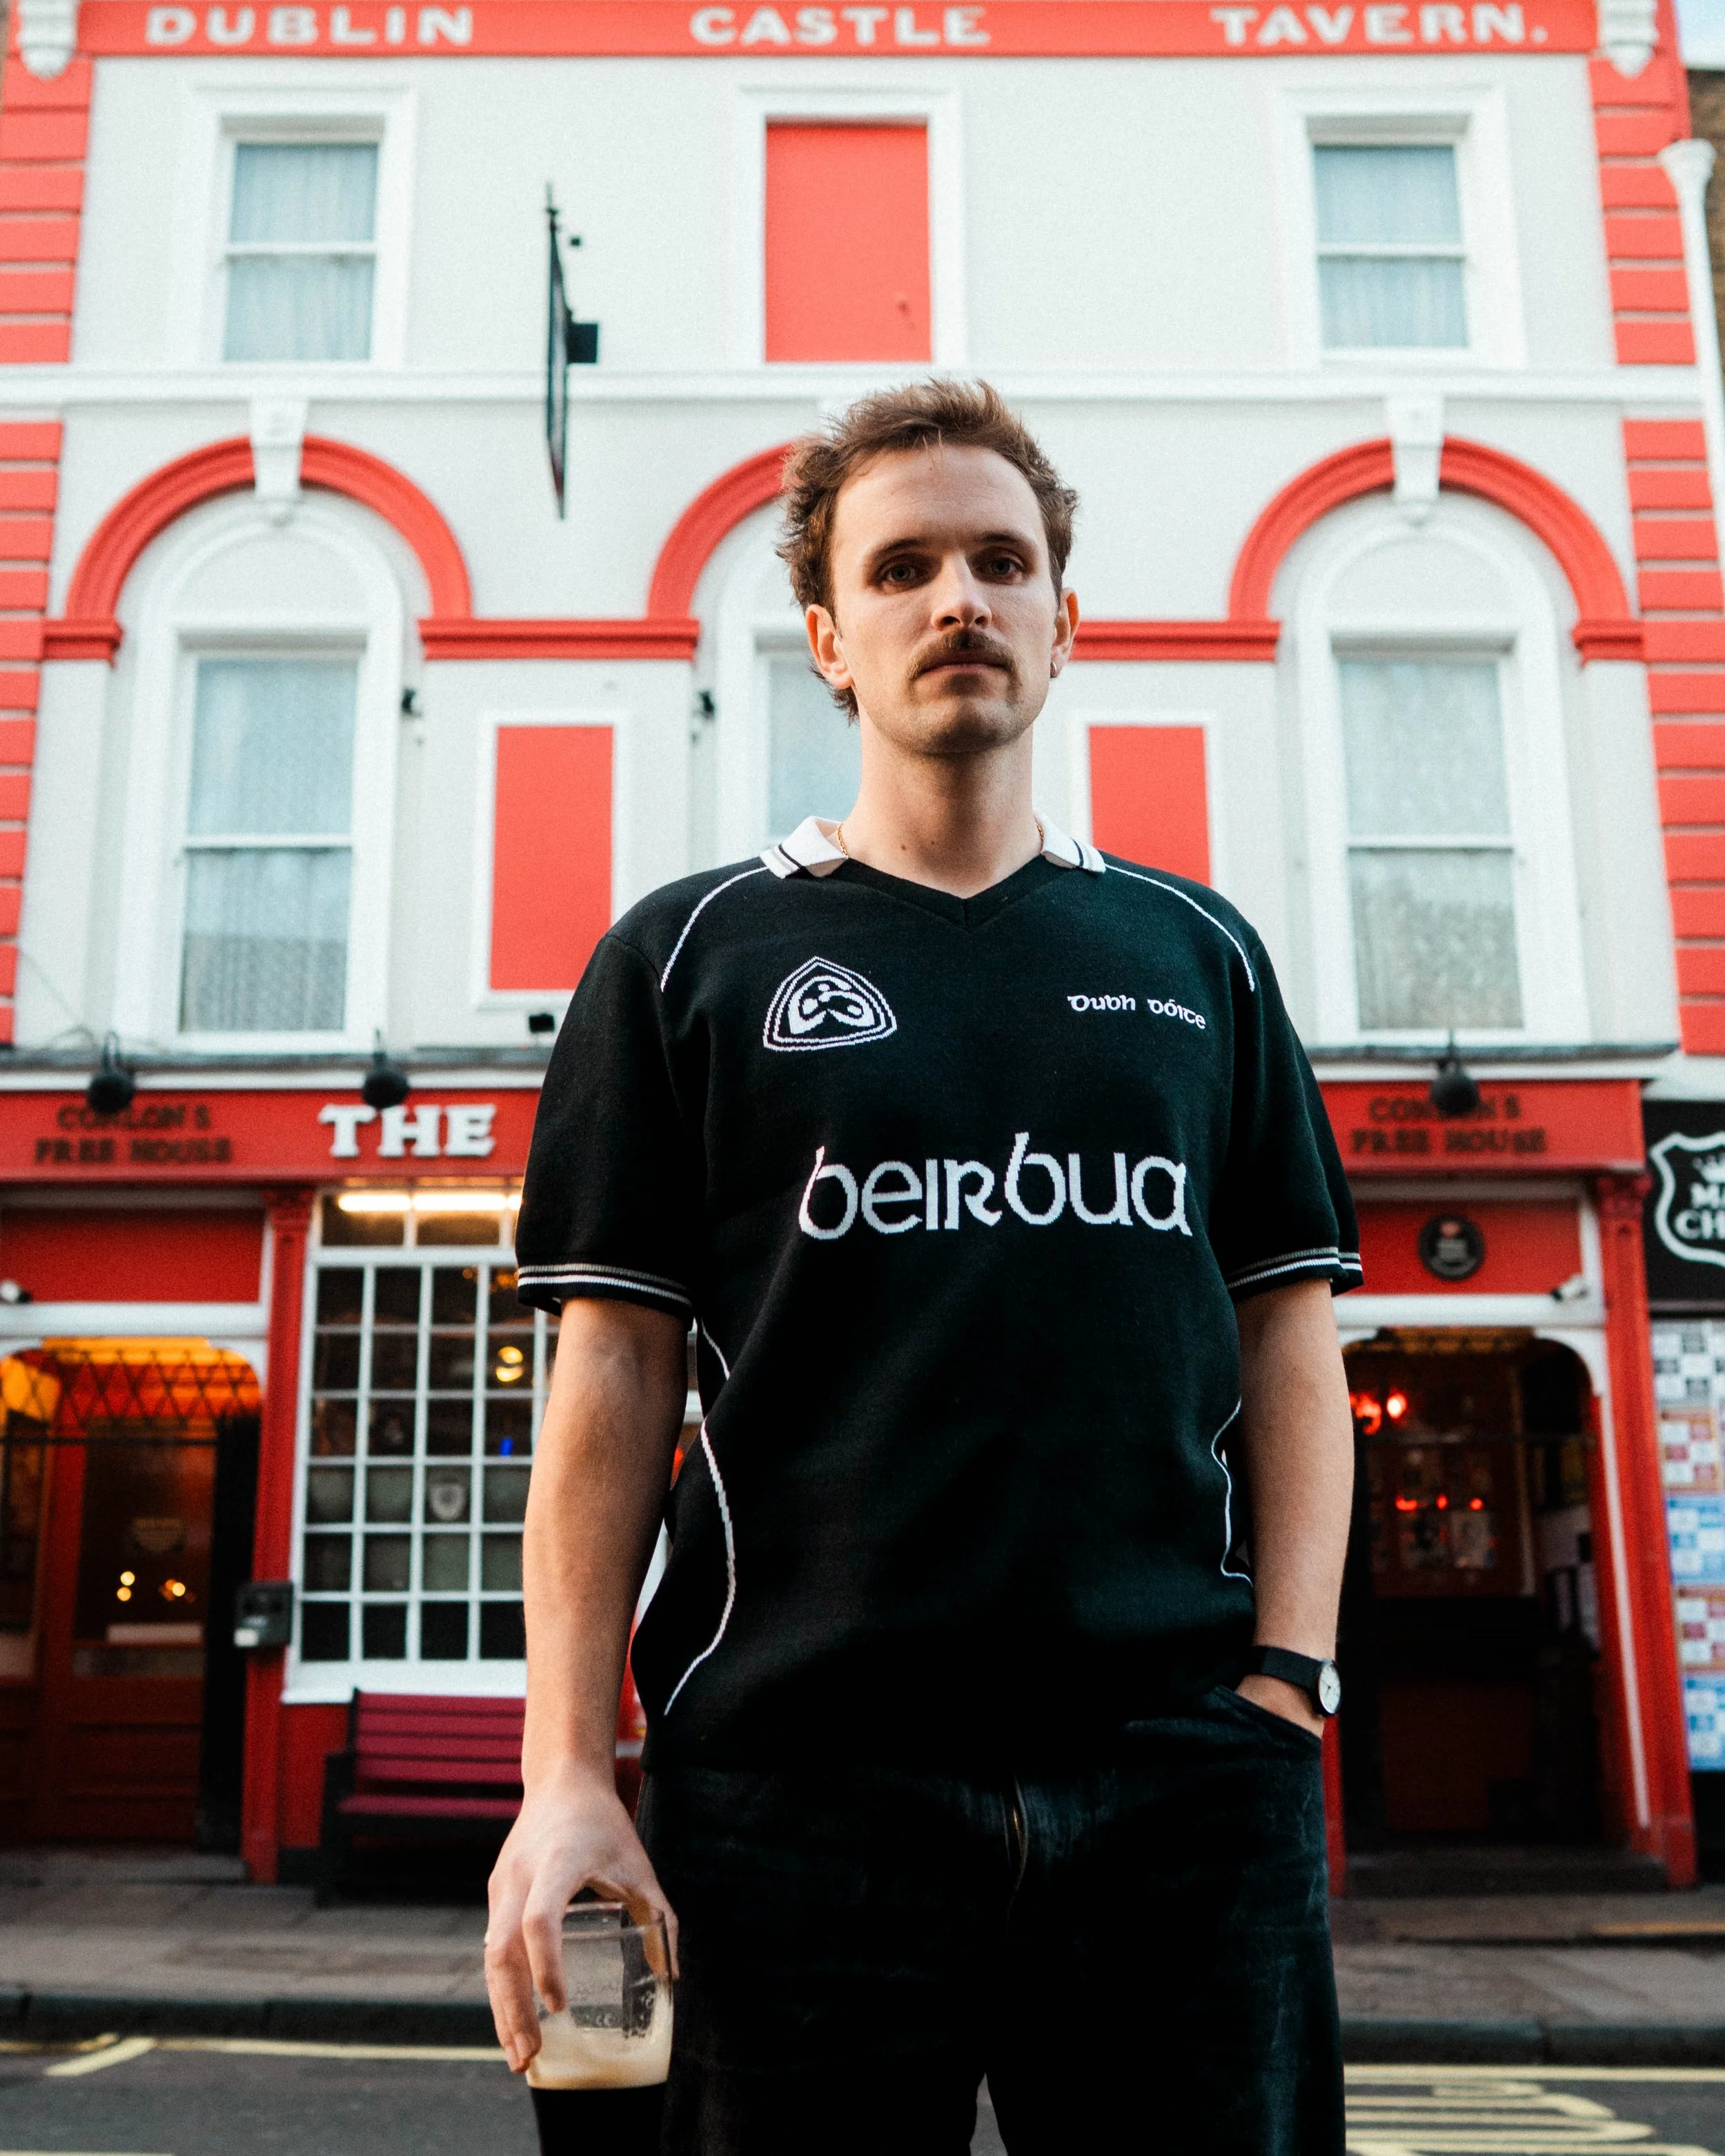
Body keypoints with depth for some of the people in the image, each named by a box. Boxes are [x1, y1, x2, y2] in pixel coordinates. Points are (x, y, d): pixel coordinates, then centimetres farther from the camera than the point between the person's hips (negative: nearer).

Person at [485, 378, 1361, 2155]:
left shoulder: (1197, 956, 13)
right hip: (797, 1773, -1)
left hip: (1182, 1774, 2)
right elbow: (611, 1376, 2)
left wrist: (1286, 1682, -1)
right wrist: (566, 1772, -5)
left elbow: (1288, 1346, 11)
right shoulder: (691, 956, 7)